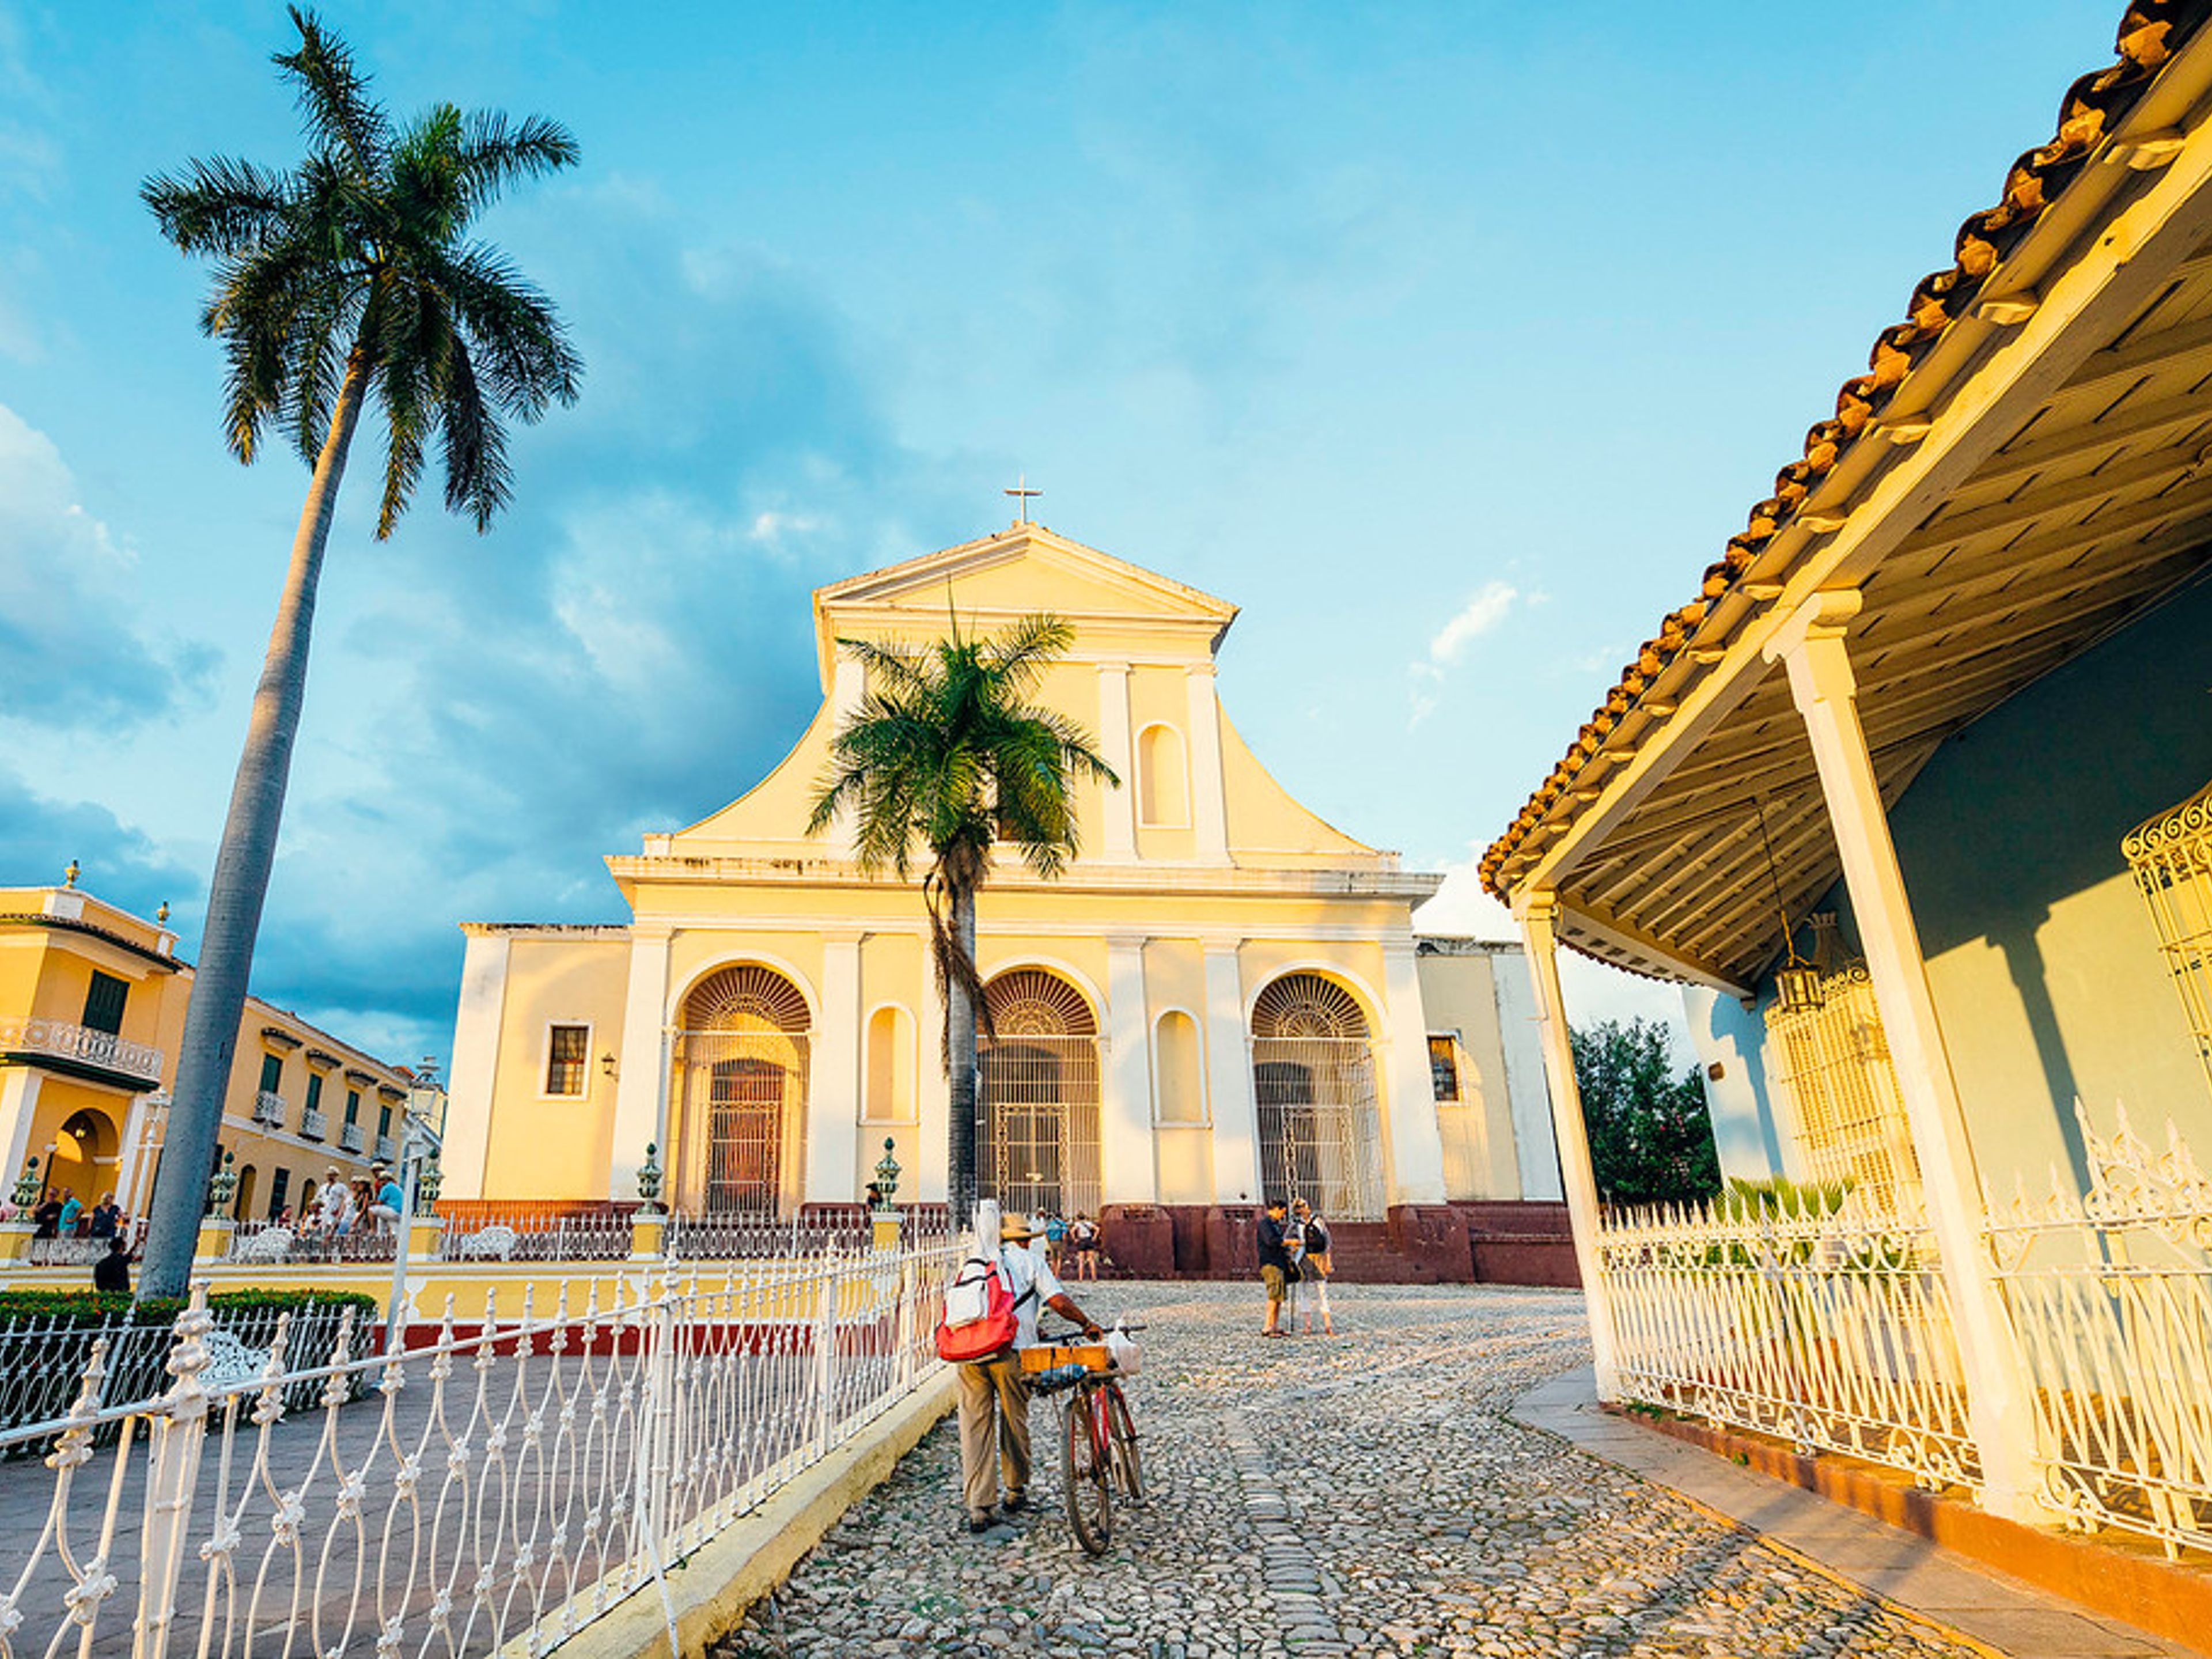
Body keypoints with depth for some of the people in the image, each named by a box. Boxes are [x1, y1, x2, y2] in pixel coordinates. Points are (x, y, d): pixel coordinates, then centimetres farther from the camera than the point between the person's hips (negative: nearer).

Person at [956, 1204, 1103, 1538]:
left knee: (975, 1427, 5)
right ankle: (1015, 1493, 28)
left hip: (969, 1351, 3)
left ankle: (978, 1510, 3)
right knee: (1015, 1422, 14)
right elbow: (1059, 1301, -2)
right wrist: (1088, 1325, 14)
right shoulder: (1031, 1262, 10)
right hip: (1009, 1349, -3)